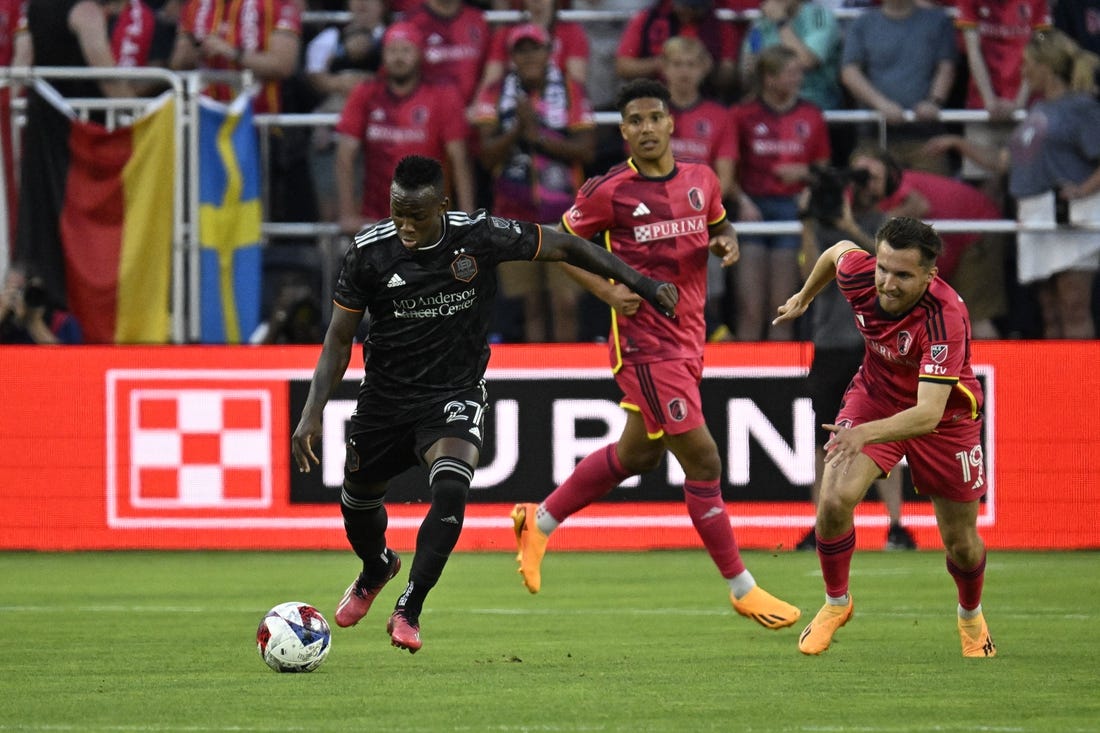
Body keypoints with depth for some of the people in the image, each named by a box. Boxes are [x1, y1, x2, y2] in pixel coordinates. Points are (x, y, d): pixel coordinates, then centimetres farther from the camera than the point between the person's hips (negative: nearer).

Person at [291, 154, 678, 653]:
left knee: (451, 491, -28)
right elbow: (339, 340, -6)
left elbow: (564, 248, -6)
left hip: (454, 395, -2)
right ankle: (376, 569, 53)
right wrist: (312, 413, -15)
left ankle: (408, 611, -17)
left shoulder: (479, 236, -19)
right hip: (384, 398, 2)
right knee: (357, 500, 17)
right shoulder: (369, 252, -15)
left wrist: (642, 284, -7)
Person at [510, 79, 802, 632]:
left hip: (688, 339, 7)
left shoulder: (701, 180, 4)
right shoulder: (608, 192, -11)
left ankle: (539, 523, 38)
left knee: (637, 453, 20)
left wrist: (727, 241, -2)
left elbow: (718, 222, 22)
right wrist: (607, 291, -14)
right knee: (702, 461, -8)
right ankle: (742, 590, 2)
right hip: (644, 342, -7)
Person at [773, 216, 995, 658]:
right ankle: (836, 602, 7)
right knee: (835, 500, -20)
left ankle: (971, 616, 40)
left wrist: (865, 433, -62)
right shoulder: (858, 273, -25)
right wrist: (804, 298, 20)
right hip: (875, 395, 3)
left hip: (945, 415, -3)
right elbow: (839, 249, 3)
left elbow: (928, 413, -46)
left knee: (961, 542, 6)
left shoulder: (946, 318, -39)